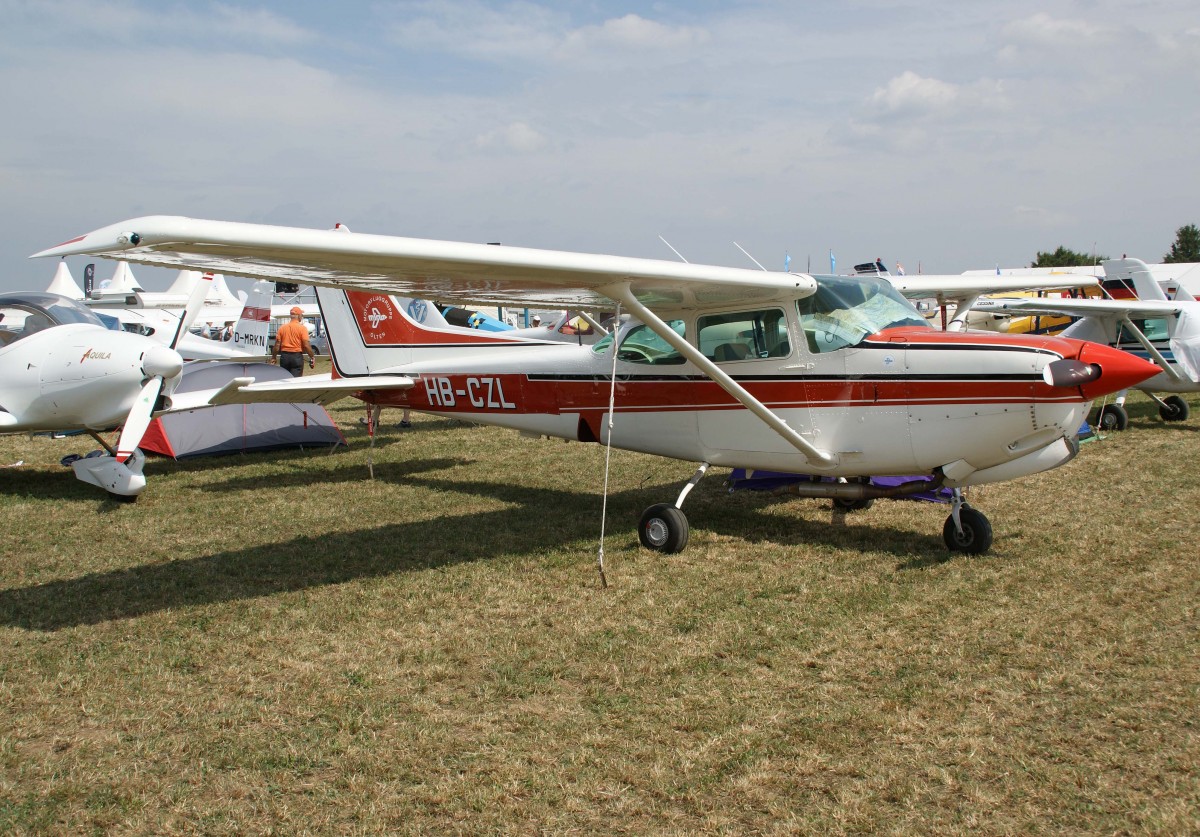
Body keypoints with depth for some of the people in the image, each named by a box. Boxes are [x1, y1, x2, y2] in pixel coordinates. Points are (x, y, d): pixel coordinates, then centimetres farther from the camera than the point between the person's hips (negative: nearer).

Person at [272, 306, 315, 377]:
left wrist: (274, 357, 12)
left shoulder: (282, 327, 4)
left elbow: (277, 344, 3)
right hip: (297, 356, -4)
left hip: (284, 356, 4)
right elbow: (306, 345, -13)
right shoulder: (302, 328, -7)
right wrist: (312, 356, -4)